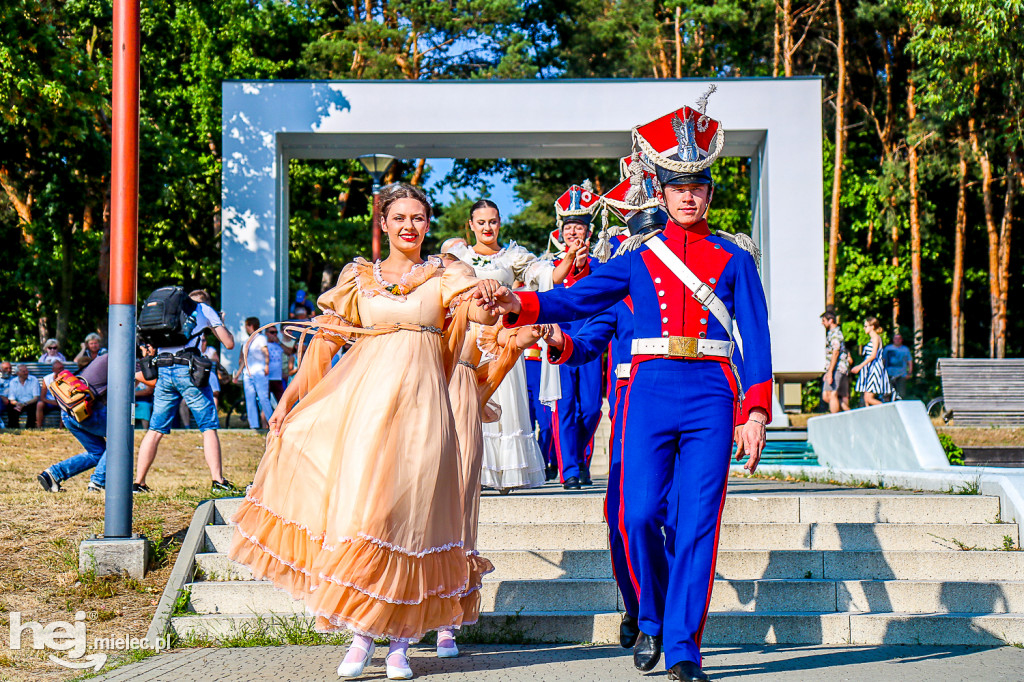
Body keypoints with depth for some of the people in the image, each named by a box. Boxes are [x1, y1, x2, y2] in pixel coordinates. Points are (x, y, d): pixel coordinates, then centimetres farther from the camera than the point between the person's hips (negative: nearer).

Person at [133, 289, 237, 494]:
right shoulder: (205, 309, 14)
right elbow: (229, 343, 14)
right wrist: (220, 324, 30)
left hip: (163, 370, 4)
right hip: (188, 369, -4)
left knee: (155, 429, 10)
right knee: (209, 427, 2)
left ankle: (138, 482, 8)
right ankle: (218, 481, -7)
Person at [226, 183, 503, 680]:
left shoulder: (445, 276, 9)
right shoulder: (358, 277, 14)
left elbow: (479, 314, -9)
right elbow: (324, 341, 14)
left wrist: (486, 297, -32)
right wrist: (288, 398, 9)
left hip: (418, 401, -1)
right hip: (361, 395, 2)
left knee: (405, 516, -4)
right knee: (354, 506, -5)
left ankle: (400, 642, 3)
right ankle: (361, 636, 1)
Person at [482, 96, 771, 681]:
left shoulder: (734, 257, 8)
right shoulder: (638, 255, 12)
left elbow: (756, 336, 3)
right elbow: (577, 300, 5)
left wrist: (756, 413, -7)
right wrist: (519, 305, -14)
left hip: (711, 396, -1)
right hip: (651, 390, 1)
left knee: (697, 523, -5)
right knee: (640, 516, -6)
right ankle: (653, 618, 20)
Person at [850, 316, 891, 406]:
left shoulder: (876, 337, -10)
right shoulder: (872, 338, 17)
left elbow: (873, 355, -19)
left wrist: (860, 366, -22)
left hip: (875, 368, -9)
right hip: (870, 369, 9)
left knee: (869, 399, -15)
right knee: (866, 399, 4)